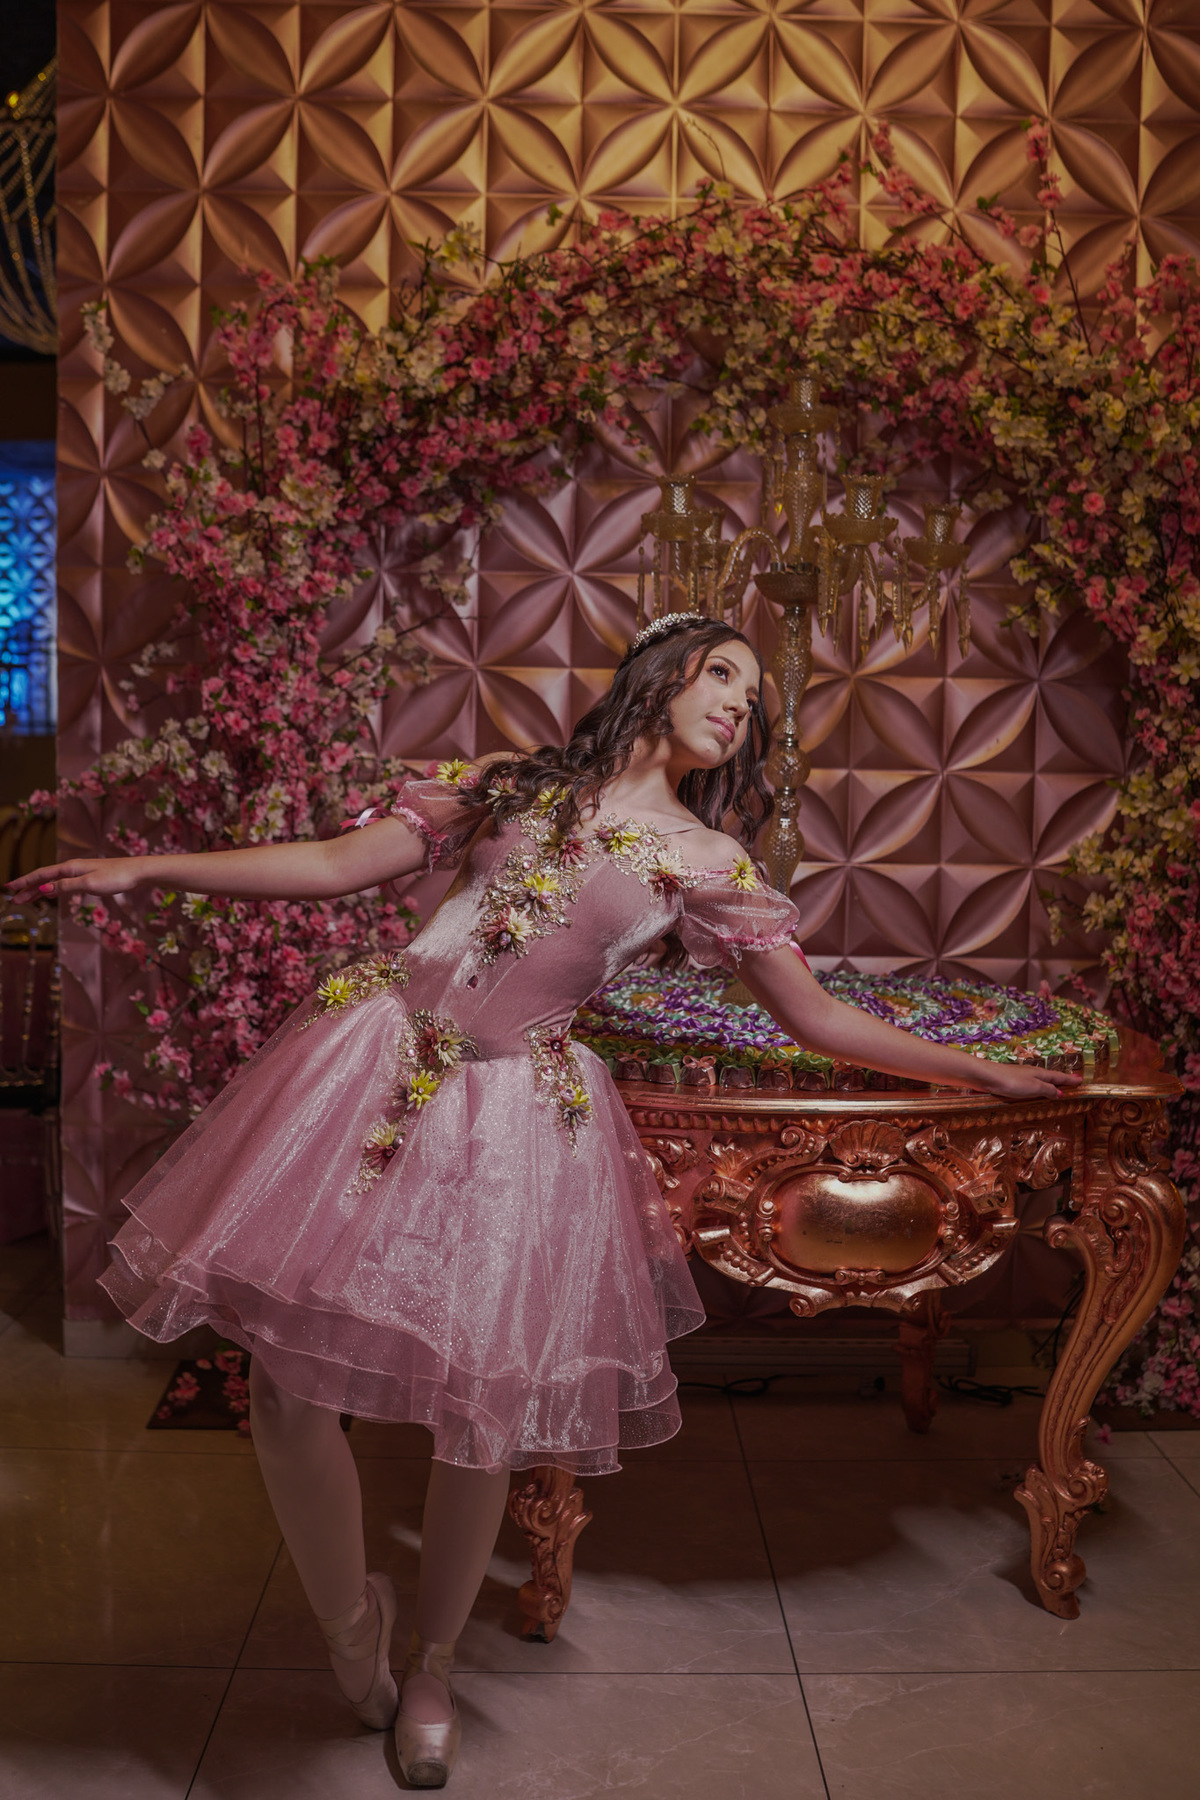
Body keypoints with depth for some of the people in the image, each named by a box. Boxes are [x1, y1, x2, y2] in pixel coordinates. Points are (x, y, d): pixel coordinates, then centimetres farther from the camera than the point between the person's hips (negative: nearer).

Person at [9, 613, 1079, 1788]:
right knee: (282, 1372, -3)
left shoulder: (707, 863, 7)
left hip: (514, 1114, 0)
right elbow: (336, 866, 7)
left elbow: (821, 1020, 9)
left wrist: (984, 1072, 7)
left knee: (487, 1405, 3)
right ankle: (349, 1625, 27)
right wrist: (142, 871, 2)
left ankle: (430, 1668, 33)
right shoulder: (513, 786, 9)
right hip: (367, 1062, 1)